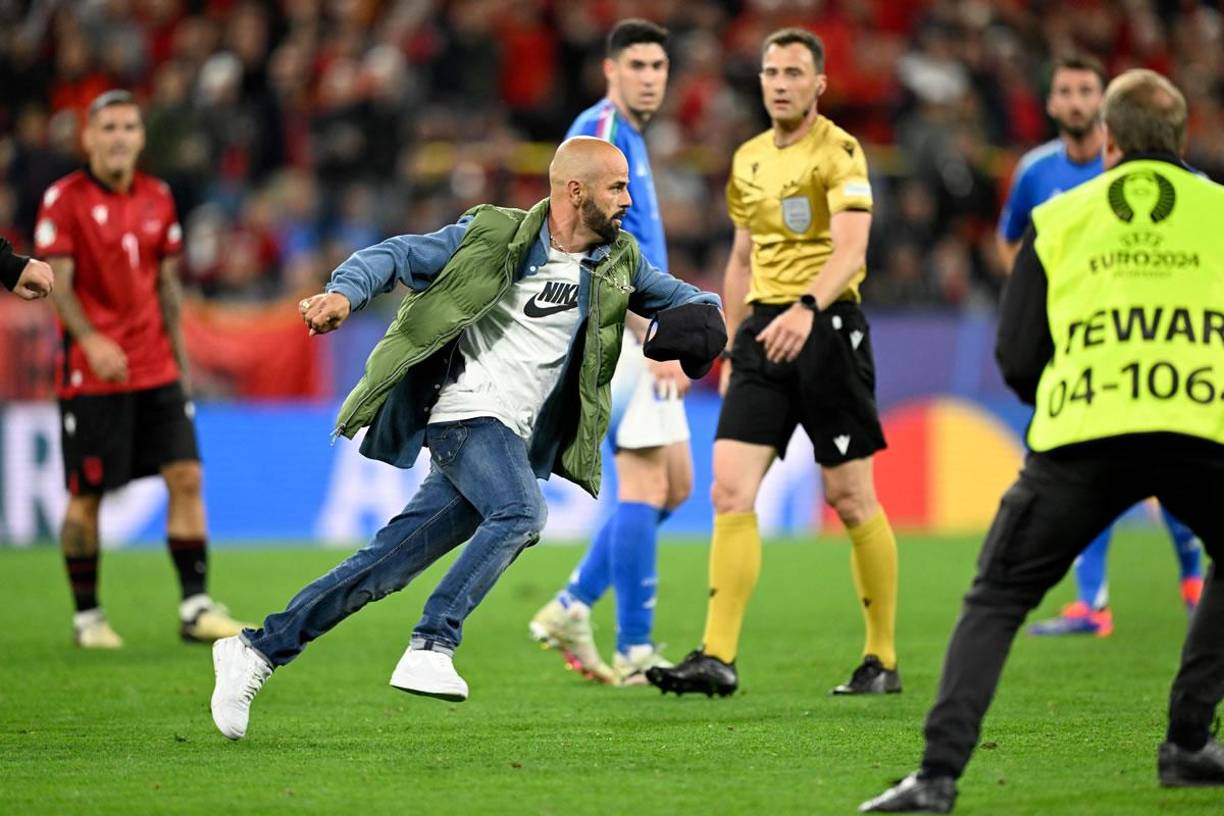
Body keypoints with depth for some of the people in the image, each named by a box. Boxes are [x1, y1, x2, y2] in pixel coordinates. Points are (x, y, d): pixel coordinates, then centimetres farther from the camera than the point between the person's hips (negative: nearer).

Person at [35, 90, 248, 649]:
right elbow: (56, 283, -12)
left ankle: (196, 607, -1)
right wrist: (91, 340, -27)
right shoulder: (65, 199, -6)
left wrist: (179, 357, 14)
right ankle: (86, 615, 13)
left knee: (186, 477, -5)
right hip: (91, 372, -5)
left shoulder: (158, 199, 9)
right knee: (86, 496, 0)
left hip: (156, 368, 5)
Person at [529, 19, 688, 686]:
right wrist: (655, 341, -21)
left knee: (673, 483, 9)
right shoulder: (599, 132, -12)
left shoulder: (630, 137, 19)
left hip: (639, 331, 10)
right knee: (644, 484, -9)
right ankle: (634, 651, -6)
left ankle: (571, 608, 14)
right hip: (617, 329, -10)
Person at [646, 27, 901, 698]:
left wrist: (806, 308, -37)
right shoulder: (747, 160, 15)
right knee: (730, 492, -7)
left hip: (825, 326, -6)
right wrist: (731, 349, 21)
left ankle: (883, 660, 12)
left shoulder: (838, 152, -8)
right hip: (762, 329, 6)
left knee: (851, 499, 0)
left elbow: (851, 249, -21)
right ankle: (718, 658, -9)